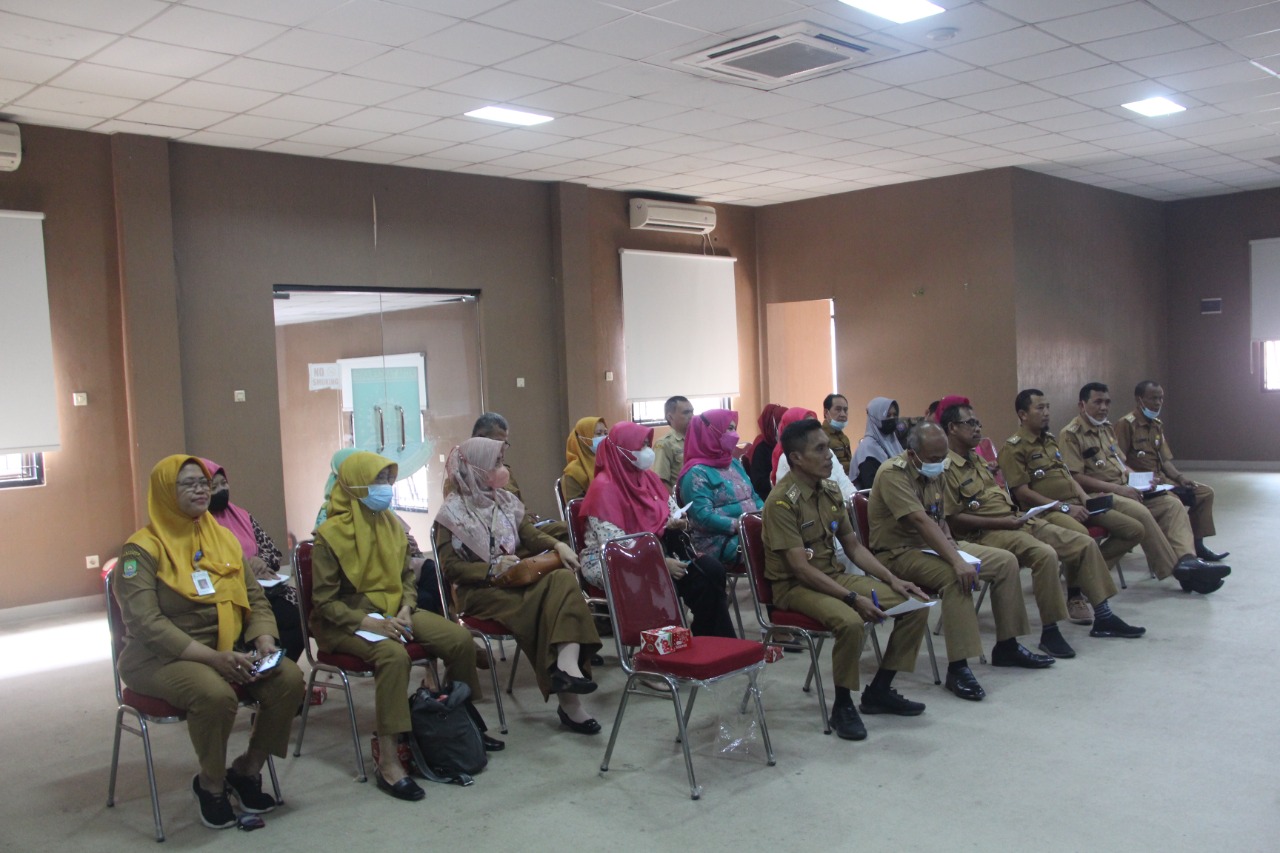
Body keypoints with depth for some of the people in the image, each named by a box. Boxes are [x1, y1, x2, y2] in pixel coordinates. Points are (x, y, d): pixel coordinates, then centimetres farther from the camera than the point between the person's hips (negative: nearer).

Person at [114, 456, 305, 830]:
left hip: (228, 650, 6)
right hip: (160, 658, -5)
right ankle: (210, 783, -5)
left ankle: (247, 769, 4)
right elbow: (145, 624, -19)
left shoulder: (224, 538, 10)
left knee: (289, 678, -19)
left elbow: (255, 599, 10)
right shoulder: (142, 549, -9)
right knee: (215, 694, -35)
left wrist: (264, 641, -12)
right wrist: (212, 658, -28)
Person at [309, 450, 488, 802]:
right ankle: (387, 763, -34)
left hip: (393, 611, 6)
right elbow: (324, 601, -12)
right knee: (394, 654, -36)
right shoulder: (331, 534, -12)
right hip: (346, 622, -6)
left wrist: (406, 609, -5)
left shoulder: (391, 524, 6)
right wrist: (368, 622, -24)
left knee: (460, 639, -12)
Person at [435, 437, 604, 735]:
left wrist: (557, 545, -8)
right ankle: (569, 702, -30)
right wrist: (492, 570, -18)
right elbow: (450, 568, -5)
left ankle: (568, 662, -42)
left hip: (515, 579, 5)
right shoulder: (452, 512, 0)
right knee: (541, 607, -31)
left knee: (563, 579, -27)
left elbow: (531, 535, 13)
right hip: (479, 591, -5)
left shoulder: (505, 500, 18)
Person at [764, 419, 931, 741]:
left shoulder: (830, 490, 6)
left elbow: (853, 546, 13)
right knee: (849, 621, -37)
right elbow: (801, 568, -23)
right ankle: (842, 705, -13)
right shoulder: (782, 501, -19)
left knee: (916, 605, -4)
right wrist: (854, 598, -27)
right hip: (794, 586, -8)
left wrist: (892, 580, 1)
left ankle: (879, 690, 9)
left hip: (834, 575, 8)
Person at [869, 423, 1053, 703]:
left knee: (1006, 561, 2)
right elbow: (921, 521, -31)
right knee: (955, 576, -35)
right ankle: (957, 668, -30)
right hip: (898, 552, -9)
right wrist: (957, 560, -37)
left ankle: (1006, 647, 12)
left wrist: (951, 544, -3)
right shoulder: (893, 473, -21)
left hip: (932, 545, 9)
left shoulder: (934, 473, 8)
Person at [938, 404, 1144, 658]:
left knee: (1085, 543, 2)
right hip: (986, 533, -10)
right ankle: (1049, 632, -21)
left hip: (1017, 520, 10)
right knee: (1045, 554, -34)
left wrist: (1016, 513, 8)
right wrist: (1001, 522, -18)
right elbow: (951, 519, -18)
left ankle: (1103, 618, 11)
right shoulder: (946, 467, -11)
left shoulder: (976, 458, 18)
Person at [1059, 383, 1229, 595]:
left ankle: (1187, 560, -27)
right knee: (1140, 512, -32)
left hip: (1124, 489, 9)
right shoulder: (1071, 434, -8)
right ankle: (1178, 570, -23)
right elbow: (1075, 477, -17)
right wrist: (1117, 488, -20)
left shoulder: (1106, 428, 21)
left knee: (1172, 504, -9)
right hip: (1097, 496, -9)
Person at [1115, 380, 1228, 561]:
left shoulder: (1157, 425, 16)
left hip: (1160, 479, 9)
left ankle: (1197, 545, 8)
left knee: (1205, 492, 2)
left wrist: (1180, 477, -5)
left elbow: (1165, 460, 13)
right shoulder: (1125, 424, -11)